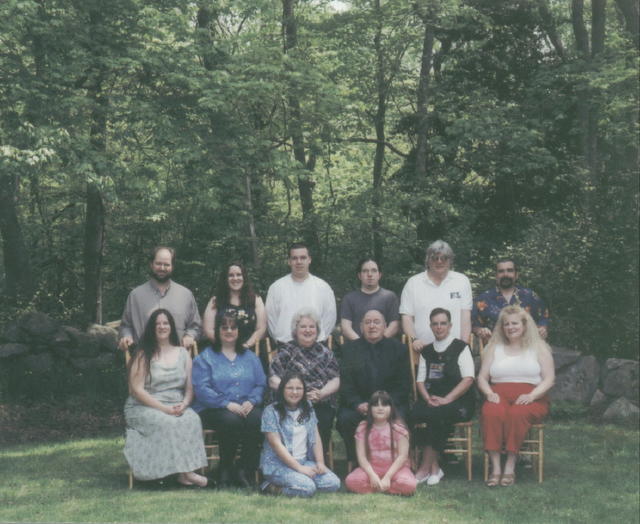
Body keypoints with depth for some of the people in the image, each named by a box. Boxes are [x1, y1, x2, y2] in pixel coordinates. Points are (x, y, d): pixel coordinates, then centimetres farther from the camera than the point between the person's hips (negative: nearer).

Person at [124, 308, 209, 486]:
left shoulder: (183, 354, 15)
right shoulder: (143, 355, 3)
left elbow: (190, 387, 11)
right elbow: (137, 390, -6)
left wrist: (183, 405, -12)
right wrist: (164, 408, -16)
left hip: (177, 407, 3)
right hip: (144, 408, -3)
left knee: (192, 419, -31)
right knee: (167, 422, -35)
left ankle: (187, 472, -35)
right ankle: (185, 472, -32)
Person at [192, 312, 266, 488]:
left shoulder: (249, 357, 21)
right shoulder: (205, 358, 8)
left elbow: (261, 384, 11)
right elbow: (201, 389, -6)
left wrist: (251, 401, -10)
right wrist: (227, 403, -17)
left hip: (246, 408, 3)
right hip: (214, 410, -3)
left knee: (258, 418, -32)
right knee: (231, 420, -36)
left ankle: (245, 470, -19)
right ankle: (225, 470, -14)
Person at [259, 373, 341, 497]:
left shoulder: (308, 409, 13)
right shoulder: (271, 411, -6)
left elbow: (316, 438, 12)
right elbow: (276, 444, -13)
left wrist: (320, 462, -3)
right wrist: (299, 468, -17)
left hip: (305, 461, 7)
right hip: (278, 464, -7)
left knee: (333, 483, -15)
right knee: (307, 488, -31)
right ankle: (272, 488, -7)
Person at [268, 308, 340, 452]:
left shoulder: (325, 353, 20)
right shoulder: (286, 352, 12)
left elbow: (335, 380, 10)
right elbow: (273, 381, 1)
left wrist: (321, 394, -10)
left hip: (322, 404, 2)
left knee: (322, 420, -30)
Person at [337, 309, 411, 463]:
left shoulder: (397, 348, 12)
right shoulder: (350, 348, 13)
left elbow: (404, 383, 5)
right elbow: (345, 383, 4)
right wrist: (358, 404, -14)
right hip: (358, 403, 1)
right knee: (345, 419, -29)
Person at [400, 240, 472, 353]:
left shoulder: (462, 281, 10)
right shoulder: (413, 283, 9)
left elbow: (465, 317, 5)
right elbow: (407, 317, 5)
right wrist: (413, 339, -9)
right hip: (423, 349, 0)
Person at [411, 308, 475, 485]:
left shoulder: (460, 347, 4)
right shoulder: (426, 352, 19)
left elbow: (468, 379, -6)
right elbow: (420, 380, 14)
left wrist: (446, 400, -15)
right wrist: (428, 398, -8)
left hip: (458, 402, -4)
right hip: (431, 400, 4)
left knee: (437, 414, -35)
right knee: (416, 412, -29)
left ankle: (426, 467, -22)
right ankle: (434, 467, -24)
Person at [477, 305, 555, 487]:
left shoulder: (539, 347, 15)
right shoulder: (494, 347, 22)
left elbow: (549, 379, 5)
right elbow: (482, 378, 16)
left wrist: (531, 396, -13)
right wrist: (489, 393, -6)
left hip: (531, 399, -1)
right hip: (499, 395, 2)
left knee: (517, 413, -38)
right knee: (492, 412, -35)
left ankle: (510, 467, -32)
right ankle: (495, 467, -37)